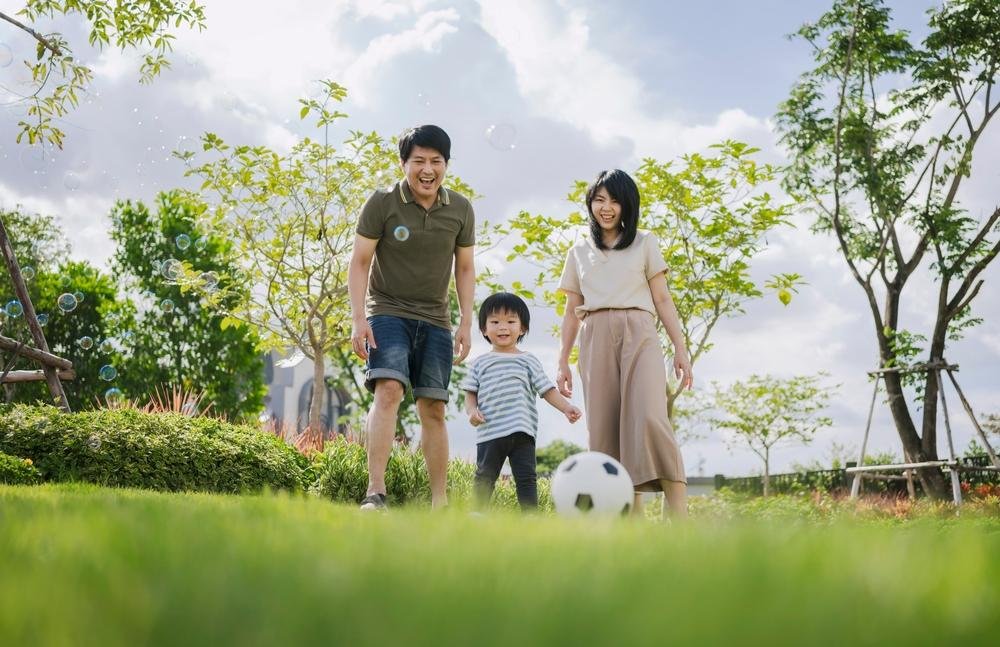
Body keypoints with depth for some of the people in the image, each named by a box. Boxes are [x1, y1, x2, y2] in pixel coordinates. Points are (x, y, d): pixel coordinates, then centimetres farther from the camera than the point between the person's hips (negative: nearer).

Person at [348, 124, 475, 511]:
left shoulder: (460, 210, 4)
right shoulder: (382, 203, -6)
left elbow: (464, 268, 12)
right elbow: (359, 262, -4)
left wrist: (466, 323, 5)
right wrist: (358, 319, -13)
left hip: (435, 321, 4)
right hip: (388, 312, -3)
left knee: (433, 409, 3)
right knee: (389, 390, -23)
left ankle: (440, 502, 9)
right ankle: (375, 492, -27)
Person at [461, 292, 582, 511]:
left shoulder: (528, 361, 9)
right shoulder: (480, 363, 10)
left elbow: (547, 390, 6)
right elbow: (471, 392, 10)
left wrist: (566, 407, -8)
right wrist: (471, 410, -10)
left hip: (522, 432, 0)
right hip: (489, 433, 1)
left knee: (526, 478, -1)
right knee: (485, 477, 9)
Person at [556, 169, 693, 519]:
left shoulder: (645, 243, 14)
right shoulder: (578, 253, 20)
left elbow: (662, 300, 10)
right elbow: (572, 312, 19)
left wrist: (680, 348, 1)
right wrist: (562, 362, 12)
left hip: (638, 334, -3)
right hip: (596, 339, 3)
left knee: (650, 418, -21)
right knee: (604, 430, -7)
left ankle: (679, 513, -24)